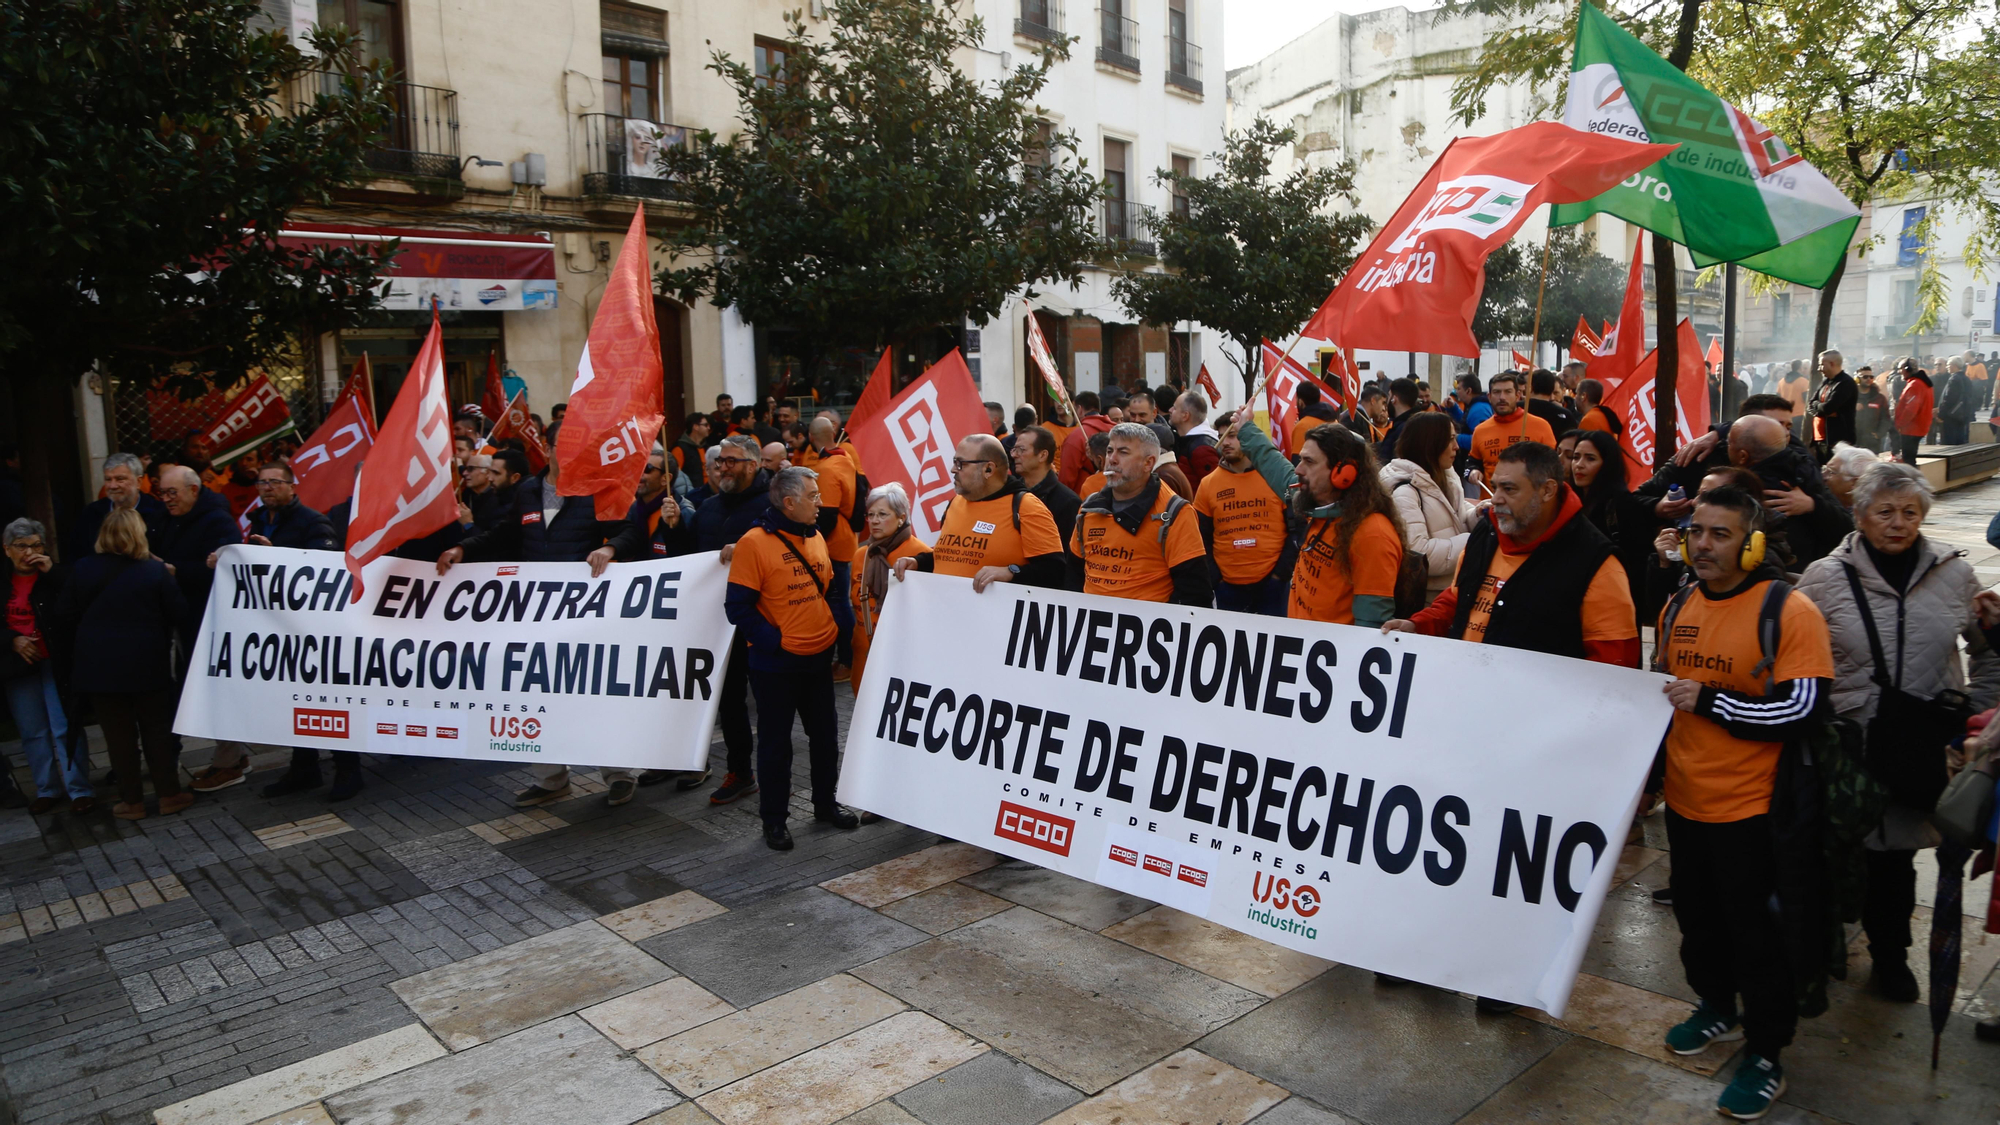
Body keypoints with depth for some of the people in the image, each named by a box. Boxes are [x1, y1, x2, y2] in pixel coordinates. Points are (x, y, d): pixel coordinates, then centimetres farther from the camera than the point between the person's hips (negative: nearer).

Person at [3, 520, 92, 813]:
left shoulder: (56, 575, -3)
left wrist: (51, 571, -19)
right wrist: (13, 641, -9)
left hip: (56, 664, -4)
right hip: (19, 665, 4)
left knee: (65, 729, -3)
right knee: (32, 733, 11)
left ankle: (80, 790, 3)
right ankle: (48, 789, 22)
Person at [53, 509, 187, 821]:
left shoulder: (82, 570, -1)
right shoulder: (155, 571, -9)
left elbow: (65, 617, 3)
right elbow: (177, 615, -9)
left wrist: (77, 653, 15)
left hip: (99, 666, 2)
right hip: (148, 665, -2)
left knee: (119, 735, 8)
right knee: (157, 729, 9)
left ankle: (132, 801, 14)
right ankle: (169, 794, 13)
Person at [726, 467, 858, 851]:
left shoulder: (816, 537, 6)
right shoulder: (754, 542, -15)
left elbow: (834, 586, 17)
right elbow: (739, 607, -16)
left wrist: (834, 624, 4)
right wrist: (774, 641, -17)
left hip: (819, 658, 6)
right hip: (776, 664, -6)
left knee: (825, 735, 16)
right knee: (776, 743, 6)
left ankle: (825, 804, 33)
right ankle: (773, 820, 19)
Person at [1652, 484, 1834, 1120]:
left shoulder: (1788, 611, -15)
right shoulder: (1678, 607, 6)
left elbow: (1805, 708, -21)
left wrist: (1709, 700, -23)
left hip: (1751, 807, -6)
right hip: (1685, 799, 6)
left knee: (1758, 932, 6)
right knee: (1697, 915, 21)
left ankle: (1765, 1054, 23)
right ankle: (1716, 1008, 44)